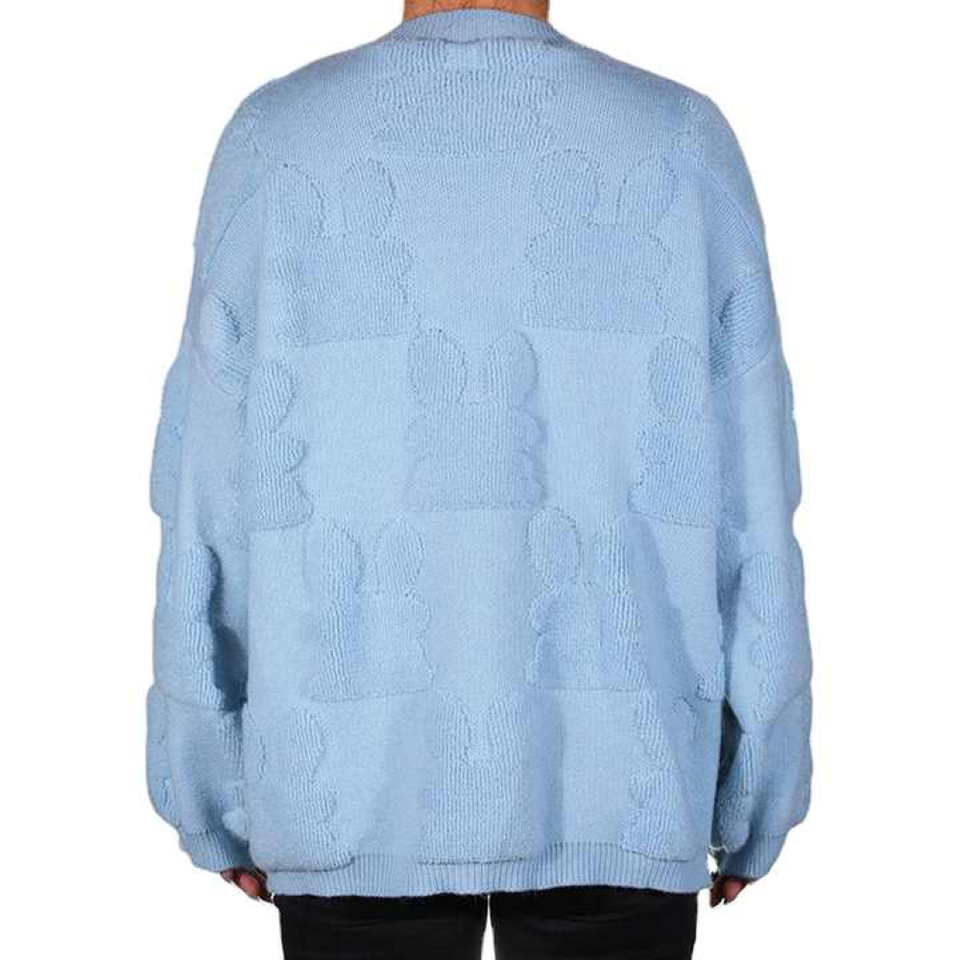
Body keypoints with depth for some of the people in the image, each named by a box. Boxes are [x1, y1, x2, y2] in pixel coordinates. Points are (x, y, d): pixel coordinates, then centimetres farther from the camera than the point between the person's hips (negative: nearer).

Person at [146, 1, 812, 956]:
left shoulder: (275, 145, -4)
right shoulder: (685, 149, -3)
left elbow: (211, 509, -4)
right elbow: (749, 511, -4)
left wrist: (214, 800, 8)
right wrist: (754, 800, 8)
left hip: (362, 787, 0)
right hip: (608, 788, 0)